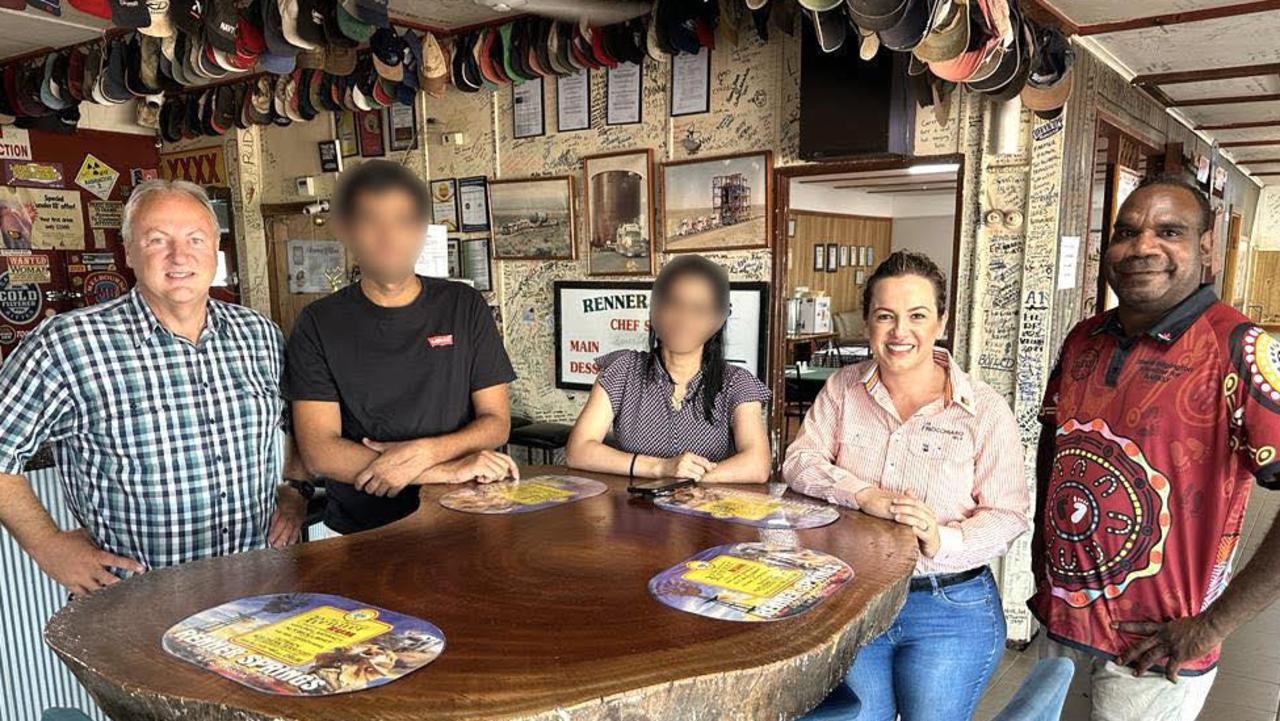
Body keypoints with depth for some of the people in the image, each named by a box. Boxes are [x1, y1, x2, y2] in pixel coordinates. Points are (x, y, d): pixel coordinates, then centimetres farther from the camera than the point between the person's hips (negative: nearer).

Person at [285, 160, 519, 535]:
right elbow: (318, 453, -8)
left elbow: (496, 423, 5)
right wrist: (448, 470, -15)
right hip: (362, 532, 1)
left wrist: (424, 453, -15)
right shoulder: (318, 324, 1)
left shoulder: (464, 306, 5)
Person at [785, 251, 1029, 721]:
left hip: (952, 611, -2)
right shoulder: (843, 388, 0)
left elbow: (1008, 514, -10)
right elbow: (799, 461, -3)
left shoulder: (985, 410, -9)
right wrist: (864, 495, -20)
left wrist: (944, 542, -29)